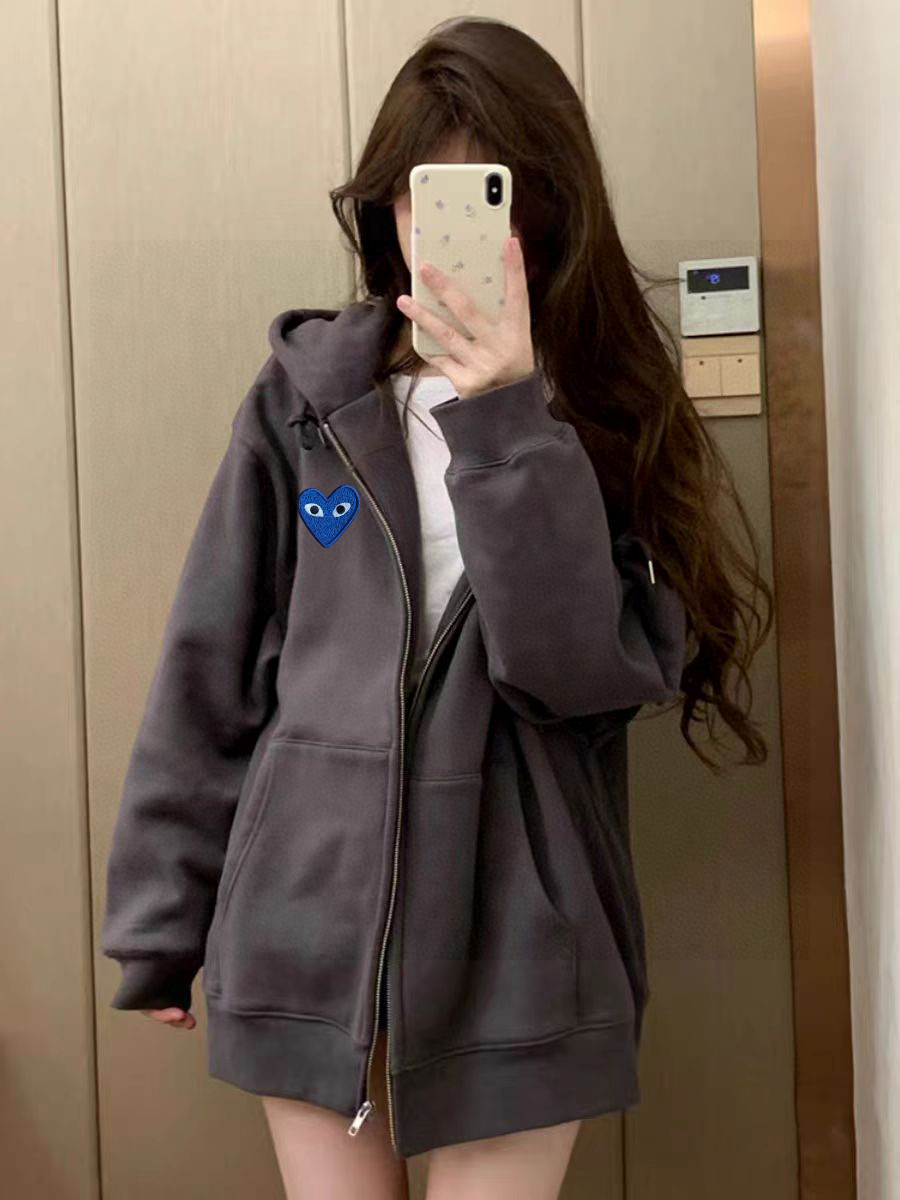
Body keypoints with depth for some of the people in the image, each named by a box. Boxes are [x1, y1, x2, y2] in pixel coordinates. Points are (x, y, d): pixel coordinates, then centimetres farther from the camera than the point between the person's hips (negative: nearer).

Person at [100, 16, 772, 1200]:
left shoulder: (610, 415, 0)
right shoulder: (305, 397, 1)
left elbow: (594, 667, -14)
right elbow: (211, 670, 3)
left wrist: (507, 423, -21)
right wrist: (163, 919, 4)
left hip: (516, 942, -1)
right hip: (305, 919, 1)